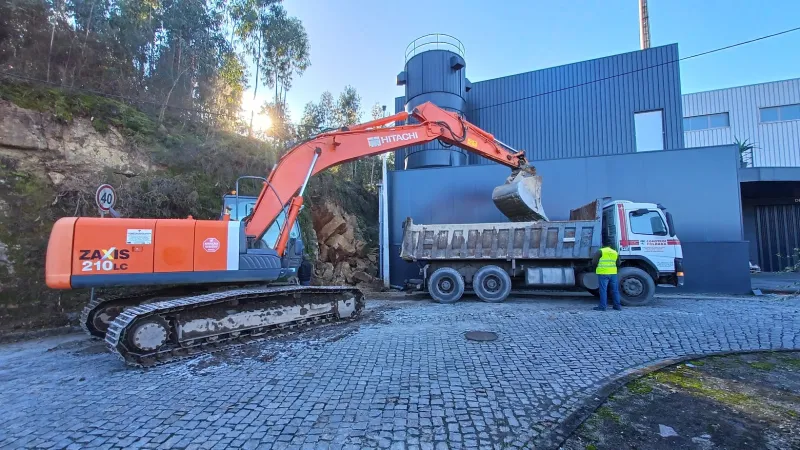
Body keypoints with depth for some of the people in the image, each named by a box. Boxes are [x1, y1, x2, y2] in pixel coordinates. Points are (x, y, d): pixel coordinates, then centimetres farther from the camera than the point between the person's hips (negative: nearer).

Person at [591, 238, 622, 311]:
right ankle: (617, 305, 17)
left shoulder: (600, 251, -6)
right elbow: (618, 264, 15)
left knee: (603, 290, -4)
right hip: (613, 273, 5)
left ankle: (602, 306, -3)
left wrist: (598, 266, 9)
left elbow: (594, 262, -11)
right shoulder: (615, 252, 12)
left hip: (603, 273, -5)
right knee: (615, 290, 12)